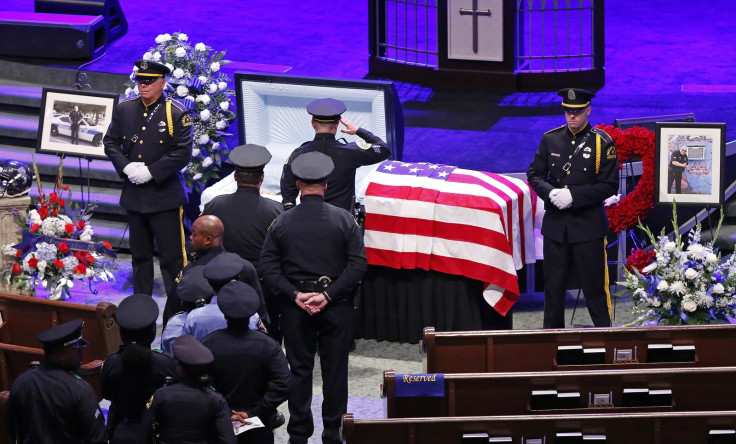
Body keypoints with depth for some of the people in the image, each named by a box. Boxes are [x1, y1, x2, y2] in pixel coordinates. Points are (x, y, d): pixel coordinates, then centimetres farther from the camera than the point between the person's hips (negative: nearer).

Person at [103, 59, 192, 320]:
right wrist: (125, 167, -8)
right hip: (134, 195, 5)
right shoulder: (124, 110, 6)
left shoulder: (176, 114, -9)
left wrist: (151, 172, -18)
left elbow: (183, 153, -13)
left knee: (171, 256, -3)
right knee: (140, 255, 16)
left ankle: (177, 313, 1)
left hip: (165, 197, -5)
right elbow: (110, 142, 10)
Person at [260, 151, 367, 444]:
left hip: (295, 309, 1)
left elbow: (267, 268, -7)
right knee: (335, 371, 8)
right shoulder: (344, 220, -6)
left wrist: (295, 295, -10)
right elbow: (359, 264, -12)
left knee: (299, 370, 9)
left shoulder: (282, 222, -3)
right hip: (336, 309, -1)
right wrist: (328, 295, -13)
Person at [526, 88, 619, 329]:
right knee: (553, 284, 10)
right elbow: (534, 174, 8)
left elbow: (609, 185, -9)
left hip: (589, 225, -4)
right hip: (555, 225, 4)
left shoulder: (602, 143, -7)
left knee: (594, 285, 2)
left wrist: (573, 196, -18)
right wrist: (551, 192, -13)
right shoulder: (550, 139, 4)